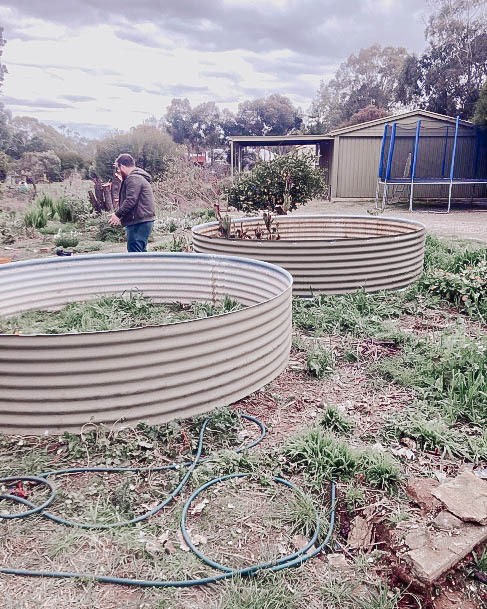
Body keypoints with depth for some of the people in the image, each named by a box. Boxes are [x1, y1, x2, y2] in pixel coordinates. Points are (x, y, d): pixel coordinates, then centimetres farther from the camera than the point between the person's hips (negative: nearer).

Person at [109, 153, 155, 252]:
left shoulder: (133, 178, -12)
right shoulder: (139, 177, 21)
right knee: (140, 251, 17)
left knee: (134, 251, -10)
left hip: (138, 222, -11)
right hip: (144, 220, 11)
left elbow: (131, 200, -21)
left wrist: (118, 214, -15)